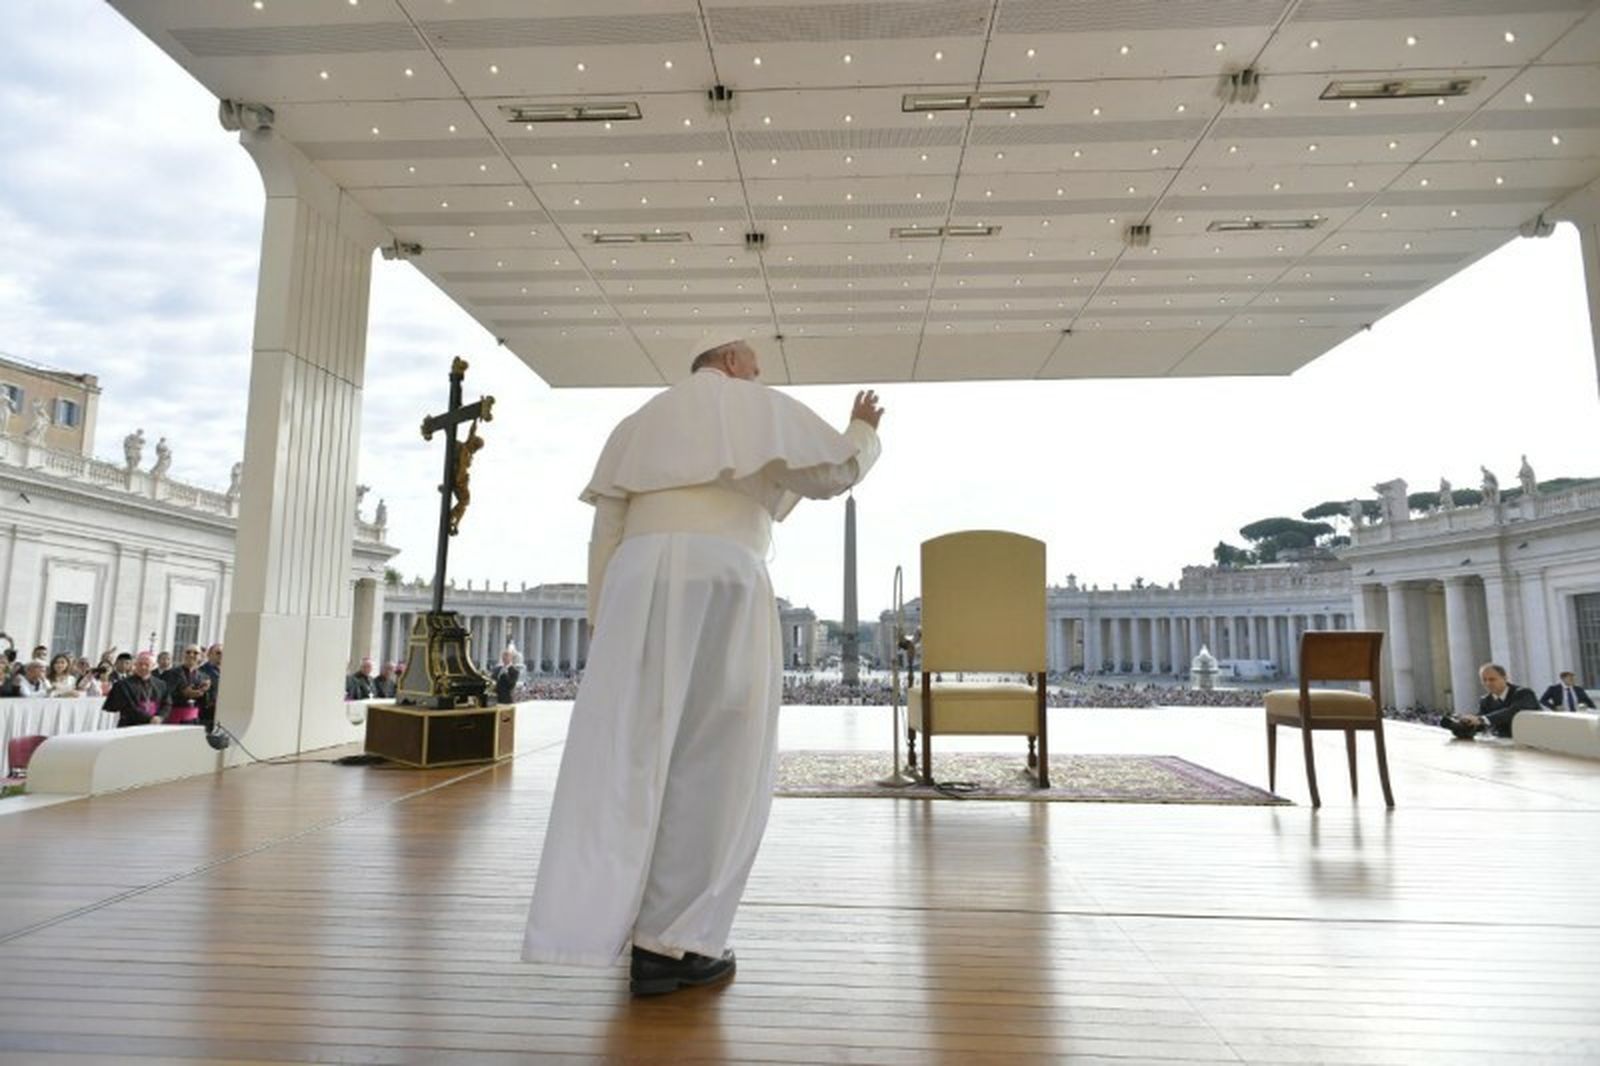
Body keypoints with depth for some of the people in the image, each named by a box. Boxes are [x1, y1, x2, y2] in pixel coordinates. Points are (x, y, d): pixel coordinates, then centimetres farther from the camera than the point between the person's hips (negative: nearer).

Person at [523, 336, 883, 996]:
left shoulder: (642, 420, 28)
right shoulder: (764, 408, 16)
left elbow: (606, 529, 19)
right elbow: (837, 471, 14)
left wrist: (601, 618, 17)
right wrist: (863, 430, 34)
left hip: (638, 579, 4)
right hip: (723, 576, -4)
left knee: (625, 754, 4)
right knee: (712, 763, -1)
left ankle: (597, 924, 4)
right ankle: (673, 942, 1)